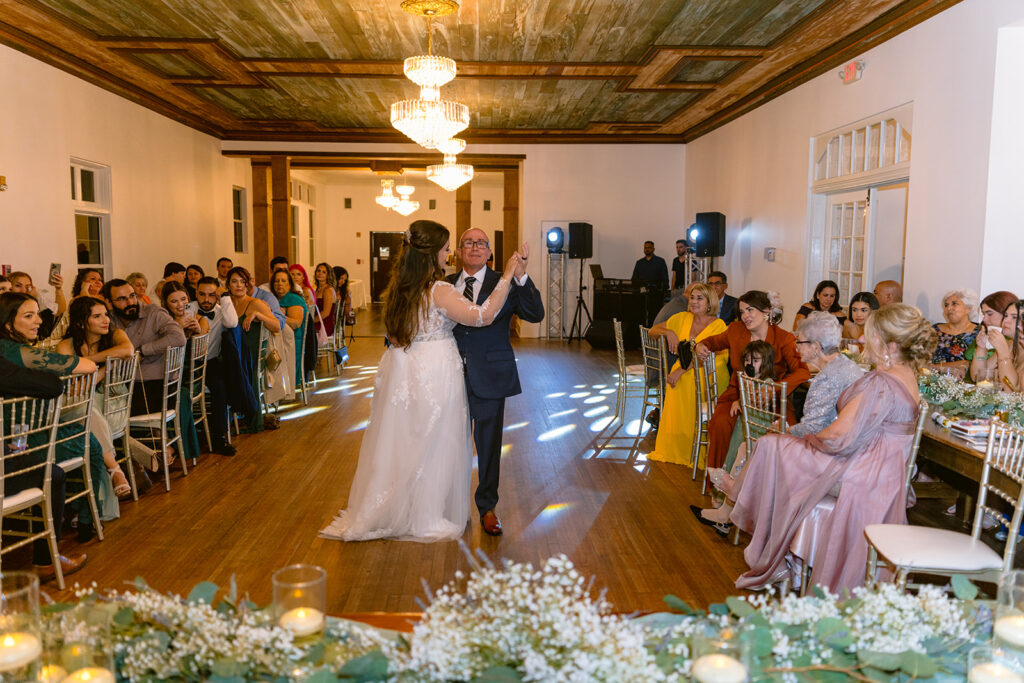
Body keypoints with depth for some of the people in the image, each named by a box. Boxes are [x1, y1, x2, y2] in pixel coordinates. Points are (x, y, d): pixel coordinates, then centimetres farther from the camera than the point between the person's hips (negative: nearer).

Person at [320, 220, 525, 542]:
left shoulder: (400, 287, 4)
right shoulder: (439, 291, -19)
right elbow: (484, 315, -23)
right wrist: (508, 276, -16)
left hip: (402, 370, 7)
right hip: (434, 374, -7)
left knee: (400, 441, 17)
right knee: (431, 445, 7)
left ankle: (385, 512, 31)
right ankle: (425, 519, 21)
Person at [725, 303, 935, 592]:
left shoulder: (881, 383, -23)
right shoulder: (905, 374, 9)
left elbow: (841, 438, -23)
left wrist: (811, 439, -4)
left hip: (861, 476, -10)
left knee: (772, 447, -5)